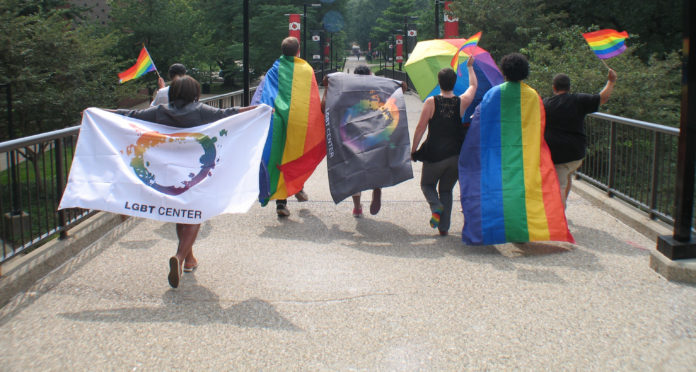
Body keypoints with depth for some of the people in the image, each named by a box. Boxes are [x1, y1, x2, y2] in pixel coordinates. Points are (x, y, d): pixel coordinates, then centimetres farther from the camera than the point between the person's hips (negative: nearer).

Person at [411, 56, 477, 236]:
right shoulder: (461, 102, -1)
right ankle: (444, 226, 12)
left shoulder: (431, 102, -9)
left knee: (427, 184, 19)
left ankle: (436, 207, -10)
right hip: (456, 155, 3)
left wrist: (413, 149, 3)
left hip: (434, 154, -3)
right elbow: (473, 86, 19)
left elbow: (420, 127, -8)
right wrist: (470, 67, 35)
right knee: (446, 190, 17)